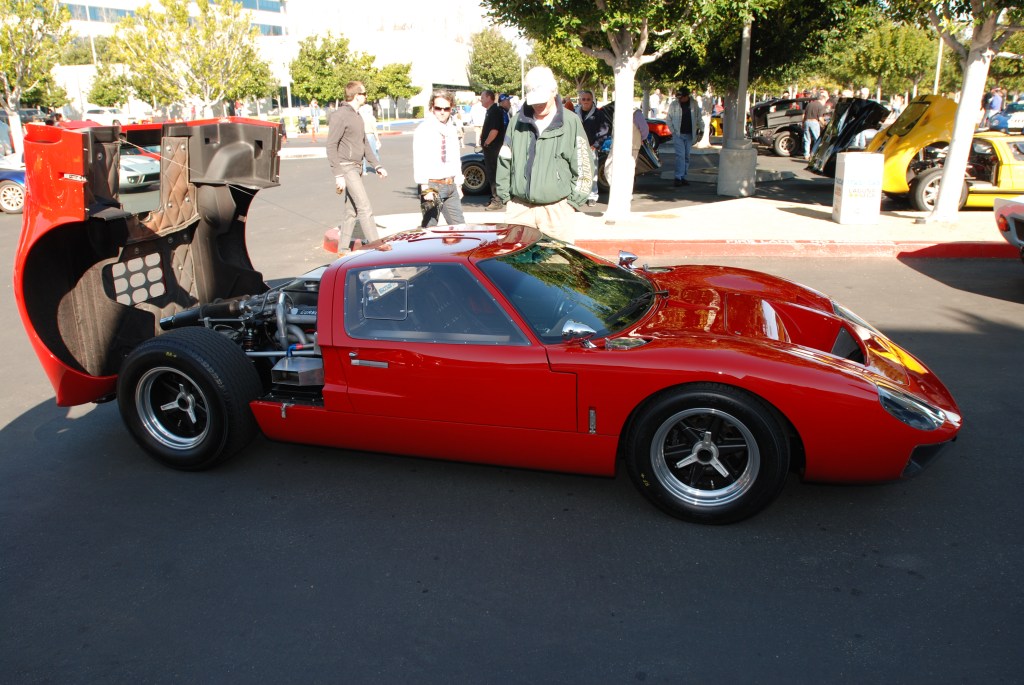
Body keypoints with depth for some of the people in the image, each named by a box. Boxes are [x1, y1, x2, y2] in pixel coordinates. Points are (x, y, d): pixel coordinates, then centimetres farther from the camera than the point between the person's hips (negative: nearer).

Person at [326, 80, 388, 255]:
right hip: (346, 168, -9)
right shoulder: (340, 116, -12)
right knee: (365, 208, -13)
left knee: (350, 211, 11)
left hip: (356, 167, 9)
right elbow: (331, 146, -15)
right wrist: (338, 175, -20)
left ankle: (343, 249, 18)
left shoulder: (357, 116, 16)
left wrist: (377, 166, 17)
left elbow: (365, 144, 23)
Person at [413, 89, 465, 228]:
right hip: (431, 185, -7)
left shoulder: (452, 130, 15)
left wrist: (458, 185, 19)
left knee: (459, 225, 10)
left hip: (451, 185, 7)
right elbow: (419, 161, -16)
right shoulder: (424, 130, -8)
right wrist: (425, 188, -23)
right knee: (430, 227, -5)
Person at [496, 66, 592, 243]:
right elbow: (504, 161, 13)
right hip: (519, 207, 3)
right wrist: (505, 196, 8)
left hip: (557, 209, -3)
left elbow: (584, 166, 0)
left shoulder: (571, 122, -1)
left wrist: (573, 202, -3)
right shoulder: (517, 121, 8)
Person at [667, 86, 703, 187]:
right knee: (680, 155, -13)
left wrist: (701, 130, 5)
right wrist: (673, 131, -3)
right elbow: (669, 119, 4)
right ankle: (678, 178, -13)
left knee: (686, 157, 8)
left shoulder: (694, 104, 3)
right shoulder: (674, 104, -2)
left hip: (689, 135, 3)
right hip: (678, 135, -3)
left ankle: (683, 177, 16)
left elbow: (699, 118, 11)